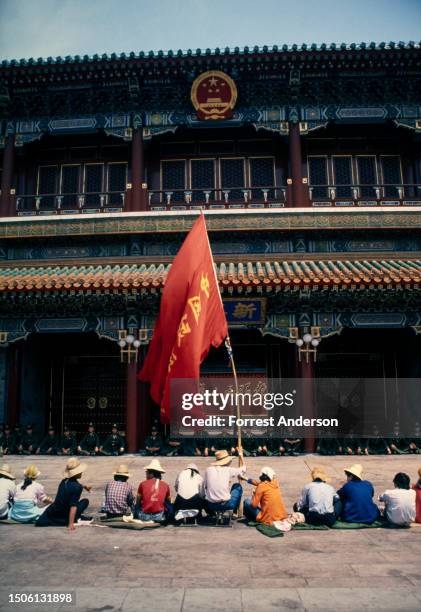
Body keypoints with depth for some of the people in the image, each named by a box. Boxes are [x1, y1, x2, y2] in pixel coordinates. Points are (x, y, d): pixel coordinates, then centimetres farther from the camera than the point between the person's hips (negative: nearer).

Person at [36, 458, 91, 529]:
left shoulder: (64, 481, 3)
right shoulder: (77, 487, -21)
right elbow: (73, 506, -26)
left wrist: (83, 486, 31)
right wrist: (71, 524, -28)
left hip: (51, 513, 6)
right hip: (63, 518, -5)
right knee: (85, 501, 4)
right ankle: (74, 520, 4)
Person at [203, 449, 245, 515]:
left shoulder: (208, 470, 1)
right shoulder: (228, 470, -3)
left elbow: (204, 486, 10)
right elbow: (243, 469, 14)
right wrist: (240, 454, 24)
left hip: (211, 506, 2)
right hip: (226, 505, -2)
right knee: (237, 486, 22)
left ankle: (211, 513, 25)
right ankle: (234, 512, 24)